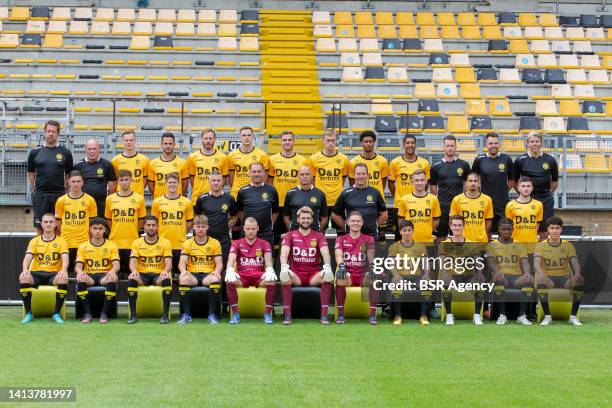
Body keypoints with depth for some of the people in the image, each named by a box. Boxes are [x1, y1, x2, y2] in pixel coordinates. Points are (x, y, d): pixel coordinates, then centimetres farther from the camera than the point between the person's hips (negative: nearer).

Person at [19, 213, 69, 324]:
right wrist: (25, 270, -27)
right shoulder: (34, 241, 11)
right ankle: (28, 313, -20)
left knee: (63, 280, -35)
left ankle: (57, 313, -22)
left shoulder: (61, 241, 7)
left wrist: (63, 271, -31)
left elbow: (65, 258, -8)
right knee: (23, 278, -31)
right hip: (36, 273, 1)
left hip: (54, 273, -1)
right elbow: (28, 257, -3)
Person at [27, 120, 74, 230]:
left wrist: (66, 192, 2)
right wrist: (34, 191, 6)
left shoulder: (65, 153, 4)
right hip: (40, 195, 1)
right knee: (40, 227, 4)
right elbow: (31, 174, 11)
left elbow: (68, 175, 9)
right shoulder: (35, 152, 6)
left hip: (59, 195, -1)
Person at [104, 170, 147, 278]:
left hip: (132, 243, -1)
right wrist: (116, 232, 6)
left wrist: (133, 232, 2)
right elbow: (108, 220, 13)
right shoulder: (110, 199, 5)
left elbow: (141, 220, 8)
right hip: (115, 242, 1)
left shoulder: (139, 198, 2)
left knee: (130, 271, 3)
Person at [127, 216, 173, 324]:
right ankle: (133, 314, -24)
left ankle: (165, 314, -27)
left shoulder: (165, 243, 5)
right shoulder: (137, 243, 8)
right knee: (132, 279, -32)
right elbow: (132, 262, -2)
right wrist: (134, 271, -27)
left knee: (167, 279, -35)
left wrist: (165, 271, -29)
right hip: (142, 275, 1)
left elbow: (169, 263, -5)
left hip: (158, 275, -1)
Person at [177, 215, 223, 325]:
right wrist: (183, 271, -22)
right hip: (192, 274, 1)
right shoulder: (187, 243, 12)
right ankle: (186, 314, -27)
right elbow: (182, 262, 2)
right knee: (183, 279, -35)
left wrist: (217, 271, -21)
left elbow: (219, 263, 3)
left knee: (216, 280, -37)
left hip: (209, 274, -1)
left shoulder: (215, 243, 10)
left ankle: (212, 314, -26)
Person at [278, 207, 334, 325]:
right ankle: (287, 314, -28)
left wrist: (327, 267, -30)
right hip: (296, 274, 0)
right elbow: (284, 252, -8)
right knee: (284, 277, -33)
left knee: (328, 278, -30)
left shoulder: (319, 236, 9)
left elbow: (325, 253, -8)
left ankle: (324, 314, -27)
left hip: (314, 275, 1)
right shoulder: (290, 235, 8)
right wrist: (284, 267, -30)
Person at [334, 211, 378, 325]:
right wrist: (341, 266, -33)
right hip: (348, 273, 0)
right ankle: (340, 314, -24)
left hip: (363, 275, 0)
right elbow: (338, 254, -10)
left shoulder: (368, 239, 9)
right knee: (340, 278, -34)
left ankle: (372, 315, -26)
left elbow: (370, 254, -10)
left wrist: (371, 266, -33)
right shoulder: (341, 239, 9)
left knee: (374, 280, -32)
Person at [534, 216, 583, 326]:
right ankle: (547, 316, -25)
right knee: (540, 280, -36)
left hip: (564, 278, 1)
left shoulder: (568, 245, 9)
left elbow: (574, 262, -5)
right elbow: (536, 262, -11)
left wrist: (577, 274, -28)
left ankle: (573, 316, -20)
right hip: (548, 278, -1)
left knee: (580, 280, -30)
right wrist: (541, 274, -34)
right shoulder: (541, 245, 5)